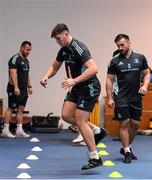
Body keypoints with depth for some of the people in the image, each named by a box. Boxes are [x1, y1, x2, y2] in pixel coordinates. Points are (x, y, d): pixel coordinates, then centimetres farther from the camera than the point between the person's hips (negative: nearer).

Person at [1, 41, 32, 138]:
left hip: (24, 89, 8)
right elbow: (13, 74, -19)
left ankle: (19, 130, 6)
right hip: (15, 89, -8)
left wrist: (29, 86, 18)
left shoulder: (26, 61, 17)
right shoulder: (15, 59, -11)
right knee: (11, 108, -6)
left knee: (21, 109, 5)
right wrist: (16, 87, -27)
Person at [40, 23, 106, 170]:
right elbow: (54, 67, 22)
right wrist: (46, 77, 1)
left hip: (89, 87, -9)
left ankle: (95, 158, -1)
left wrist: (74, 81, -35)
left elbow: (93, 68, -32)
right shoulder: (64, 50, 7)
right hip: (77, 88, 9)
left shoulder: (78, 48, -21)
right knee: (66, 115, 4)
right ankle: (97, 131, 17)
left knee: (80, 121, -9)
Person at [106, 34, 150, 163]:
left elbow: (146, 73, 11)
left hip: (136, 97, 2)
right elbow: (109, 79, 2)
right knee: (124, 124, -3)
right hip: (121, 98, -2)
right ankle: (127, 152, 5)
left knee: (135, 124, 7)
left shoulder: (140, 58, 3)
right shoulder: (115, 61, -1)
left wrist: (145, 85, -9)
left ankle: (126, 148, 27)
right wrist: (110, 98, -3)